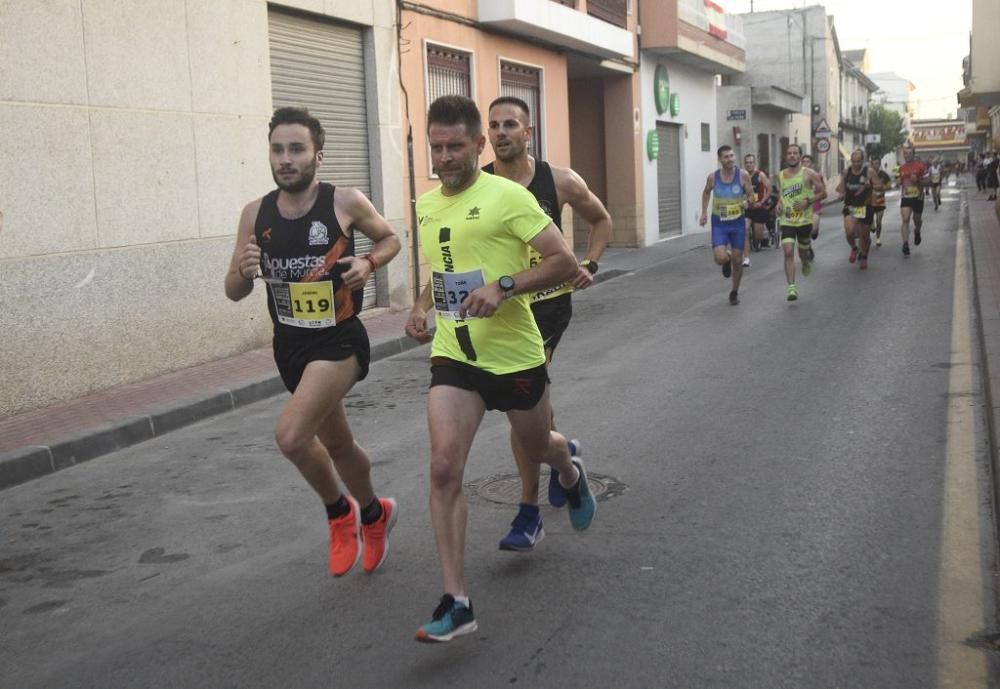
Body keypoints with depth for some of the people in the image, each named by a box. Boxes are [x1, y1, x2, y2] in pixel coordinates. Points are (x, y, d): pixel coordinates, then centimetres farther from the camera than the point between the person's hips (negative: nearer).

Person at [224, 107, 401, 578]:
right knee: (337, 444, 21)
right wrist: (245, 271, -19)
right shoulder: (255, 214, -2)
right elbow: (234, 293, 4)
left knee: (291, 435, -23)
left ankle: (340, 513, 5)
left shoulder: (346, 203, -12)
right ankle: (374, 514, 48)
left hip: (339, 341, -5)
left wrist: (368, 263, -14)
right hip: (289, 345, 5)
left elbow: (390, 239, 7)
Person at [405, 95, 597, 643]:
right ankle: (456, 602, -8)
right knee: (443, 469, -13)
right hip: (453, 356, 4)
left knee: (537, 448, 21)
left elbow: (565, 263, -15)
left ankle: (570, 472, 61)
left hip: (514, 354, -3)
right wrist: (423, 305, 6)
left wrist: (504, 286, -28)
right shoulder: (425, 206, 8)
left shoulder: (507, 196, -13)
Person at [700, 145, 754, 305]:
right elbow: (706, 193, 13)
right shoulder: (713, 177, -8)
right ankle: (727, 260, 23)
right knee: (720, 259, -17)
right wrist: (704, 212, 7)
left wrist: (747, 202, -24)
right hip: (719, 223, 0)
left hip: (737, 223, 0)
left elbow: (751, 195, -1)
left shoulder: (743, 175, -10)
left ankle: (735, 292, 30)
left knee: (737, 261, 7)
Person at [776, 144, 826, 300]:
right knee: (788, 252, -15)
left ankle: (806, 261, 53)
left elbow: (823, 193, -4)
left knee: (803, 253, 14)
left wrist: (808, 201, -18)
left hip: (805, 220, -2)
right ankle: (792, 288, -15)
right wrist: (779, 203, 3)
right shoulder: (781, 176, 6)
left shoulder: (809, 173, -6)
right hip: (787, 221, 2)